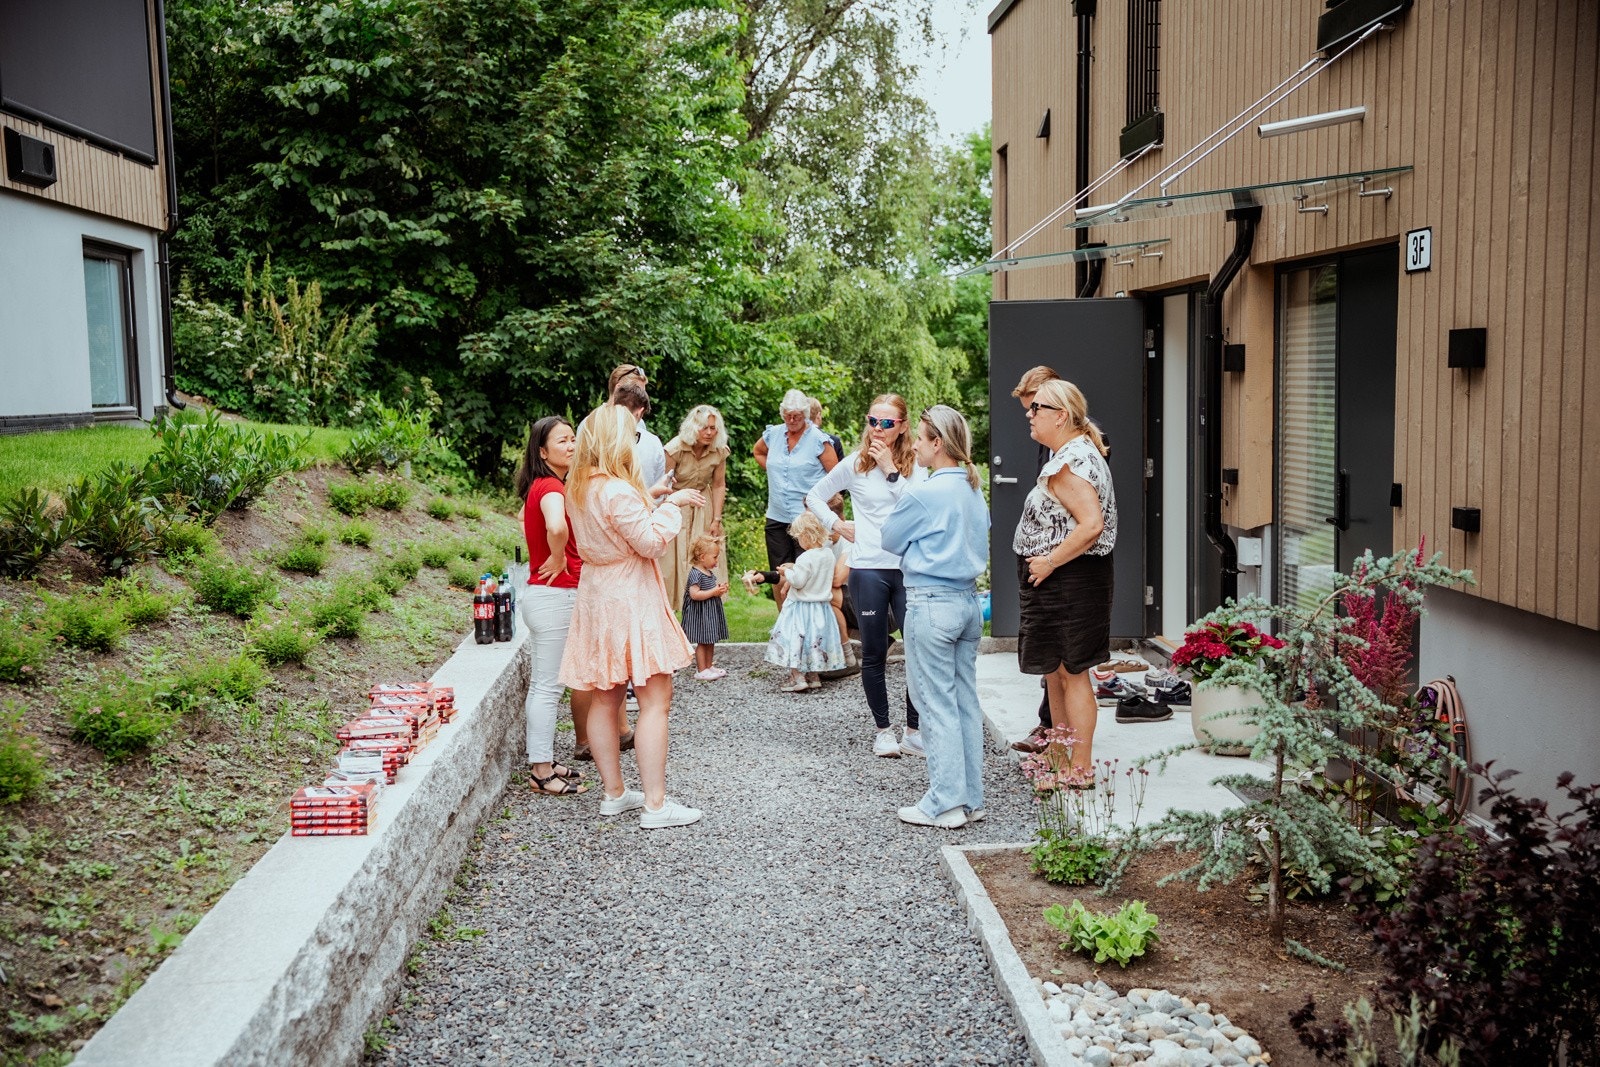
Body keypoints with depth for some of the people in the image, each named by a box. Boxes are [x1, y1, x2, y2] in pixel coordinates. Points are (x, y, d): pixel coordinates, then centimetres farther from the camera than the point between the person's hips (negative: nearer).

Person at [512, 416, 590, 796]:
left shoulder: (541, 486, 12)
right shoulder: (551, 486, -18)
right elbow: (556, 526, -39)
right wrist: (558, 561, -22)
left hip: (545, 595, 10)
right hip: (554, 596, -10)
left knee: (543, 685, 16)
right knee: (548, 686, -4)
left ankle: (543, 762, 25)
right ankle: (542, 772, 3)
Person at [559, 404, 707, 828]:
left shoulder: (579, 488, 6)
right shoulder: (616, 492, -22)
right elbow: (652, 542, -19)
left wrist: (657, 501, 15)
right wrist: (672, 504, -8)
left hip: (597, 597, 9)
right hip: (630, 600, -9)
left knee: (605, 697, 12)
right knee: (655, 701, -4)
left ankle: (614, 793, 22)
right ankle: (655, 804, -3)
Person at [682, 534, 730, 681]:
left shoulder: (710, 572, 12)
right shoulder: (695, 573, -18)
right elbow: (694, 594, -26)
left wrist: (720, 588, 6)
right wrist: (714, 592, -22)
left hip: (711, 612, 9)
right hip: (700, 613, -9)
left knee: (711, 641, 15)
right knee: (702, 642, -3)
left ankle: (709, 666, 25)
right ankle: (701, 671, 4)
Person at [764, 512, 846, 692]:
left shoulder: (806, 558, -22)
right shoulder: (828, 555, 3)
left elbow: (798, 581, -21)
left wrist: (787, 571, -4)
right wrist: (796, 568, 13)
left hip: (802, 607, -8)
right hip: (821, 607, 8)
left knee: (795, 641, -2)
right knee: (815, 641, 16)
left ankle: (798, 678, -6)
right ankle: (813, 677, 22)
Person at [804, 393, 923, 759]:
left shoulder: (914, 464, 4)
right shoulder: (855, 464, 4)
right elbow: (814, 496, 15)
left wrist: (891, 470, -13)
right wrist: (837, 525, 4)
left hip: (909, 567, 0)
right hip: (868, 568, 0)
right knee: (874, 654, 7)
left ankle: (914, 730, 12)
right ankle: (883, 730, 20)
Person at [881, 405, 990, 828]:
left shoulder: (923, 494, -15)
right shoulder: (974, 491, 8)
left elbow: (890, 539, -2)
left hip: (931, 604, -8)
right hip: (969, 601, 8)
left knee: (937, 705, -1)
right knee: (966, 702, 11)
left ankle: (945, 803, 4)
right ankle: (971, 798, 18)